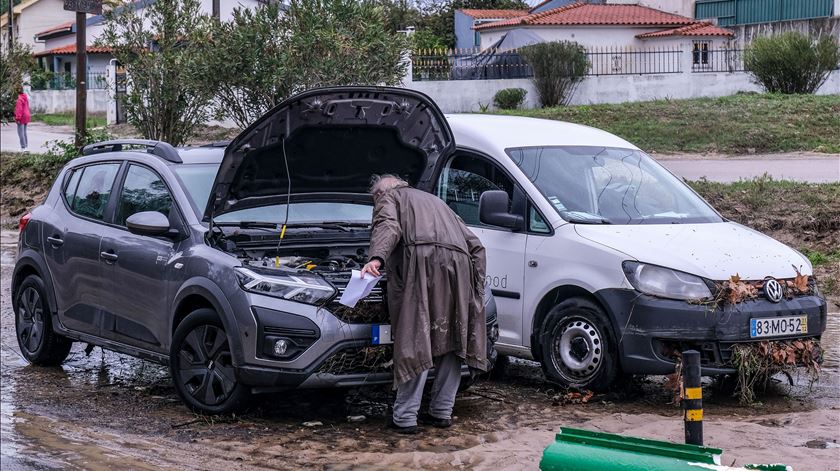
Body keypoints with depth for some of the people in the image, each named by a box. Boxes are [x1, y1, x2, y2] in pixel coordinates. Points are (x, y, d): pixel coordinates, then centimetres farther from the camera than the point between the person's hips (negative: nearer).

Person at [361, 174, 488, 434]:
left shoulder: (389, 198, 21)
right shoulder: (433, 201, 41)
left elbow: (388, 227, -5)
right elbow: (475, 245, 34)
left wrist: (377, 257, -21)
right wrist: (477, 285, 30)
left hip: (423, 260, -6)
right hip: (459, 264, 6)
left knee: (415, 343, -8)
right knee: (451, 341, 14)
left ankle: (405, 417, -10)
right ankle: (442, 412, 16)